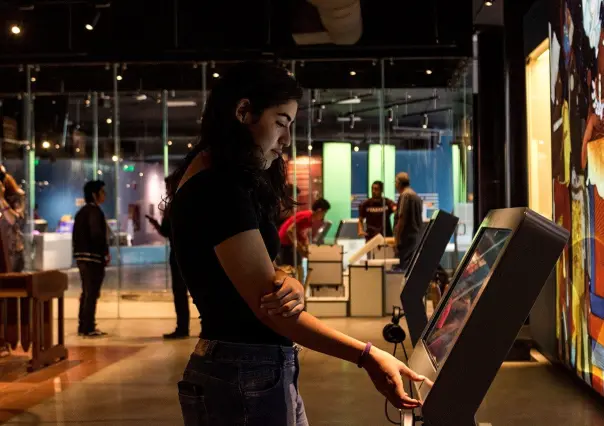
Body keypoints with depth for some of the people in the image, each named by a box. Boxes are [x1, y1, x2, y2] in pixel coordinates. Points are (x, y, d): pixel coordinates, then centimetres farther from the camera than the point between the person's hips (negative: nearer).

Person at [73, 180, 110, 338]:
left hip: (82, 256, 9)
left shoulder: (82, 211, 17)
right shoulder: (94, 210, -12)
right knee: (92, 293, -5)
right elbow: (97, 234, -23)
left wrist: (79, 251, 17)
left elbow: (77, 235, 18)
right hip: (93, 257, -9)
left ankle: (83, 327, 19)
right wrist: (106, 253, -13)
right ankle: (88, 328, -4)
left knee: (86, 292, 15)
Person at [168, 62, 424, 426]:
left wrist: (289, 286, -15)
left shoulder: (218, 182, 12)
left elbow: (264, 279, 8)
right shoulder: (219, 189, -18)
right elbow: (268, 306, -22)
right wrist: (367, 356, -25)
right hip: (244, 378, -9)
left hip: (263, 372, 9)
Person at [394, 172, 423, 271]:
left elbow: (402, 218, -16)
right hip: (416, 236, 8)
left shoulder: (404, 195, -11)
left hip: (406, 237, -8)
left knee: (402, 267, -7)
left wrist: (397, 239, -13)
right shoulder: (417, 197, 15)